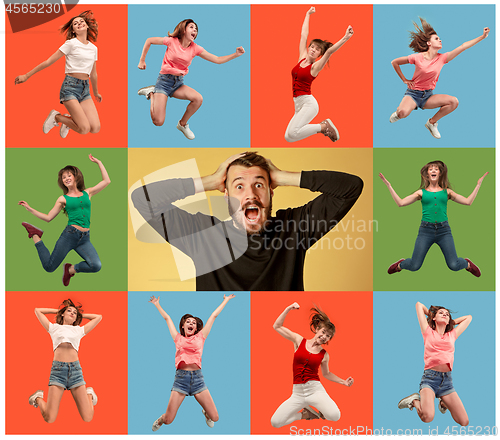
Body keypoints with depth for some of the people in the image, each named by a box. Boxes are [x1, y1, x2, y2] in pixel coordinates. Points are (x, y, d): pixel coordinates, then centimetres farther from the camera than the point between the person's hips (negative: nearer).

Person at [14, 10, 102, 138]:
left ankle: (68, 119, 16)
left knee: (95, 128, -13)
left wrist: (96, 93, 37)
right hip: (70, 87, -6)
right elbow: (48, 62, 0)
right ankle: (56, 117, 9)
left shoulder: (93, 48, 13)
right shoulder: (71, 44, -3)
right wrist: (26, 76, 0)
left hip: (85, 89, 6)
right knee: (84, 129, -18)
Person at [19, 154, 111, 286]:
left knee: (96, 266, -22)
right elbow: (48, 217, 11)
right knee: (49, 267, 0)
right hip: (69, 234, -2)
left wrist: (98, 162, 12)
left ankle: (71, 269, 8)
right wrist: (29, 209, 7)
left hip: (85, 238, 2)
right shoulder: (63, 199, 9)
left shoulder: (87, 193, 14)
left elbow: (106, 181, 12)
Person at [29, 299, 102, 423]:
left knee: (88, 418, -4)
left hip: (75, 368, 1)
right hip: (58, 368, -1)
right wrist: (57, 310, 30)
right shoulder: (54, 328, 20)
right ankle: (38, 398, 25)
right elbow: (38, 310, 26)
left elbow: (98, 317, 31)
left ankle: (89, 394, 28)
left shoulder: (79, 330, 22)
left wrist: (80, 315, 32)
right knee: (49, 419, -7)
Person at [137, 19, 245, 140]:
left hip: (179, 83, 4)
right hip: (164, 81, -4)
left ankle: (182, 124, 3)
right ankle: (151, 93, 15)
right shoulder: (172, 41, -9)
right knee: (158, 122, -15)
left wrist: (236, 55, -14)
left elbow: (218, 60, -2)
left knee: (198, 99, -24)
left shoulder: (195, 49, 0)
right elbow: (149, 41, 2)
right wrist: (142, 61, 1)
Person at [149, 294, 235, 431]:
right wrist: (157, 304, 33)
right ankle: (161, 420, 33)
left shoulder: (200, 337, 14)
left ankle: (205, 412, 34)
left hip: (197, 377, 1)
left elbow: (213, 316, 20)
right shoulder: (178, 338, 14)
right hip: (181, 377, -1)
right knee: (168, 420, -6)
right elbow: (167, 318, 24)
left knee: (214, 418, -3)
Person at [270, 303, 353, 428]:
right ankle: (306, 414, 11)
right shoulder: (299, 341, 4)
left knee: (335, 416, -29)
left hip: (315, 389, -1)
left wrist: (344, 382, 10)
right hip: (298, 392, 1)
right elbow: (277, 326, 5)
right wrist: (288, 309, -3)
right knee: (275, 423, -15)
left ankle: (321, 412, 10)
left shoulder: (324, 355, 5)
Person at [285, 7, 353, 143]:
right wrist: (308, 15, 24)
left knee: (293, 133, -27)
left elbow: (329, 51, -18)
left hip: (308, 103, -7)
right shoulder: (302, 58, 11)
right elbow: (303, 35, 18)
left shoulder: (315, 67, -4)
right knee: (288, 137, 1)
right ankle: (321, 128, 15)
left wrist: (345, 38, -29)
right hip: (298, 104, 7)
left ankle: (324, 126, -7)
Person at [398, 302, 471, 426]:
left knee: (464, 422, -3)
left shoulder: (452, 335, 19)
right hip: (430, 377, -4)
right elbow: (419, 305, 17)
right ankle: (415, 401, 5)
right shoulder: (428, 332, 11)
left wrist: (451, 322, 29)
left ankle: (443, 403, 24)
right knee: (427, 417, -28)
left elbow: (468, 317, 33)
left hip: (447, 380, 4)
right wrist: (431, 315, 29)